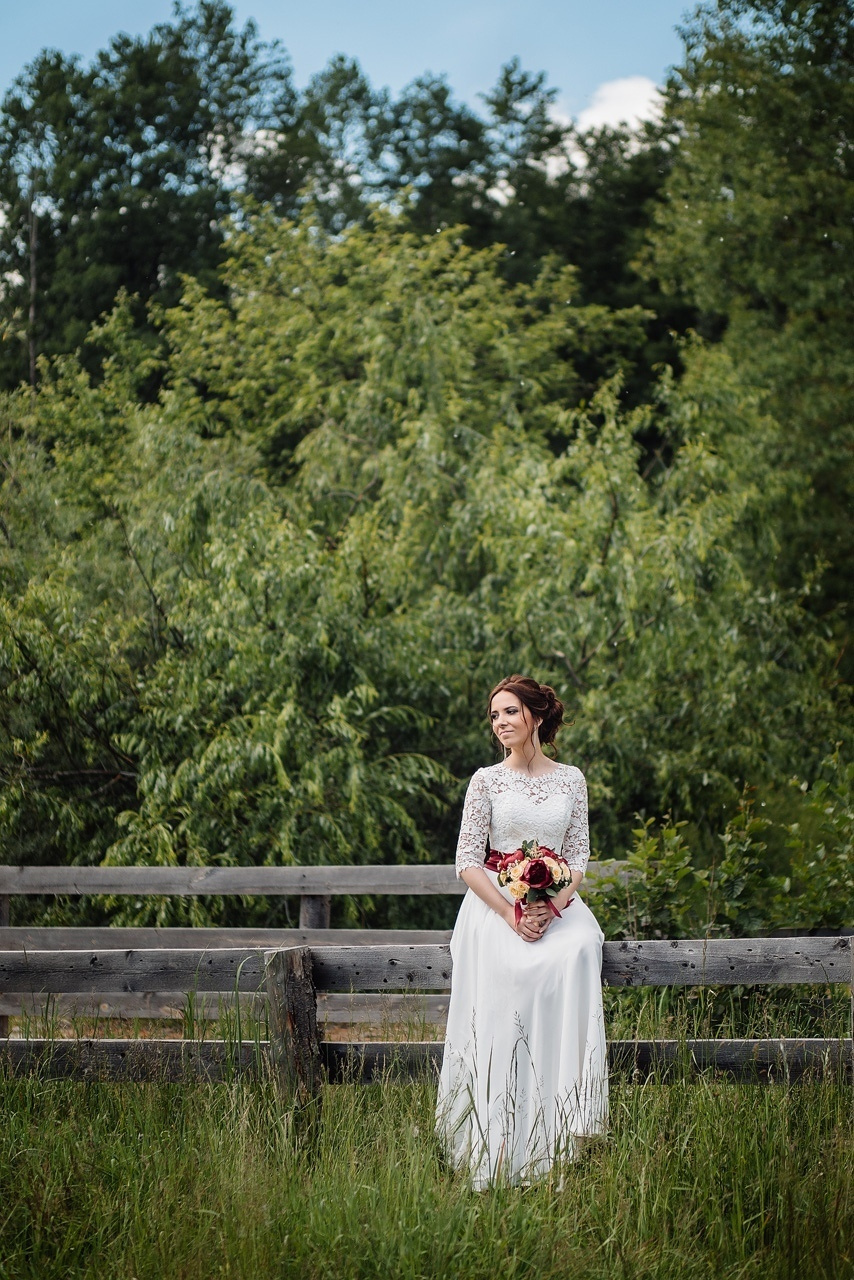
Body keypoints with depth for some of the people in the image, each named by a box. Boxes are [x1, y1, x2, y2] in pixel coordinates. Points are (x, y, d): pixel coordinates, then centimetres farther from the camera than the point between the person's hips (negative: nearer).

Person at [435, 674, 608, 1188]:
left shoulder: (571, 779, 10)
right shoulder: (487, 780, 5)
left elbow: (579, 857, 8)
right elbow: (468, 861, 1)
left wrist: (550, 908, -11)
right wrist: (510, 914, -13)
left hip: (558, 902, 2)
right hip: (495, 901, -1)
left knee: (575, 954, -31)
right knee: (509, 974, -30)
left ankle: (558, 1134, -27)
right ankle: (501, 1144, -29)